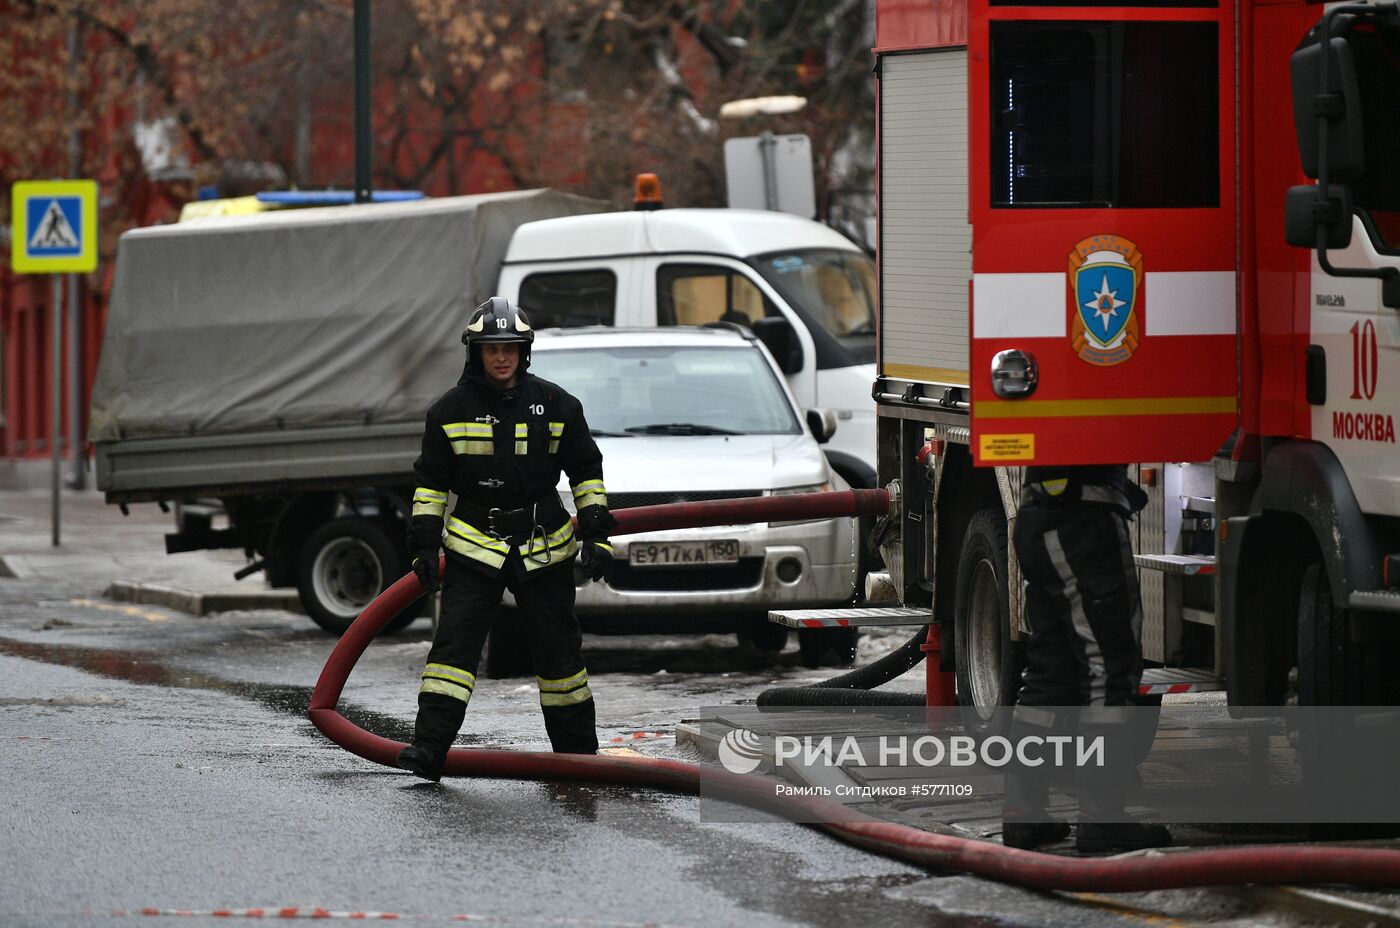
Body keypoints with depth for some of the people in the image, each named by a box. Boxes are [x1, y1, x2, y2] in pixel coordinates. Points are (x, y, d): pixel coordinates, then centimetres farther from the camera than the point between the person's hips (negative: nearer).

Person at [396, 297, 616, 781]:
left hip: (544, 550, 1)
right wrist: (423, 545, 1)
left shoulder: (556, 405, 1)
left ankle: (577, 749, 20)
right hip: (473, 546, -1)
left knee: (558, 647, 8)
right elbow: (431, 481, 7)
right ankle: (429, 747, -16)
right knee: (454, 642, -12)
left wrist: (596, 534, 2)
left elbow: (586, 471, 8)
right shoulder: (451, 410, 0)